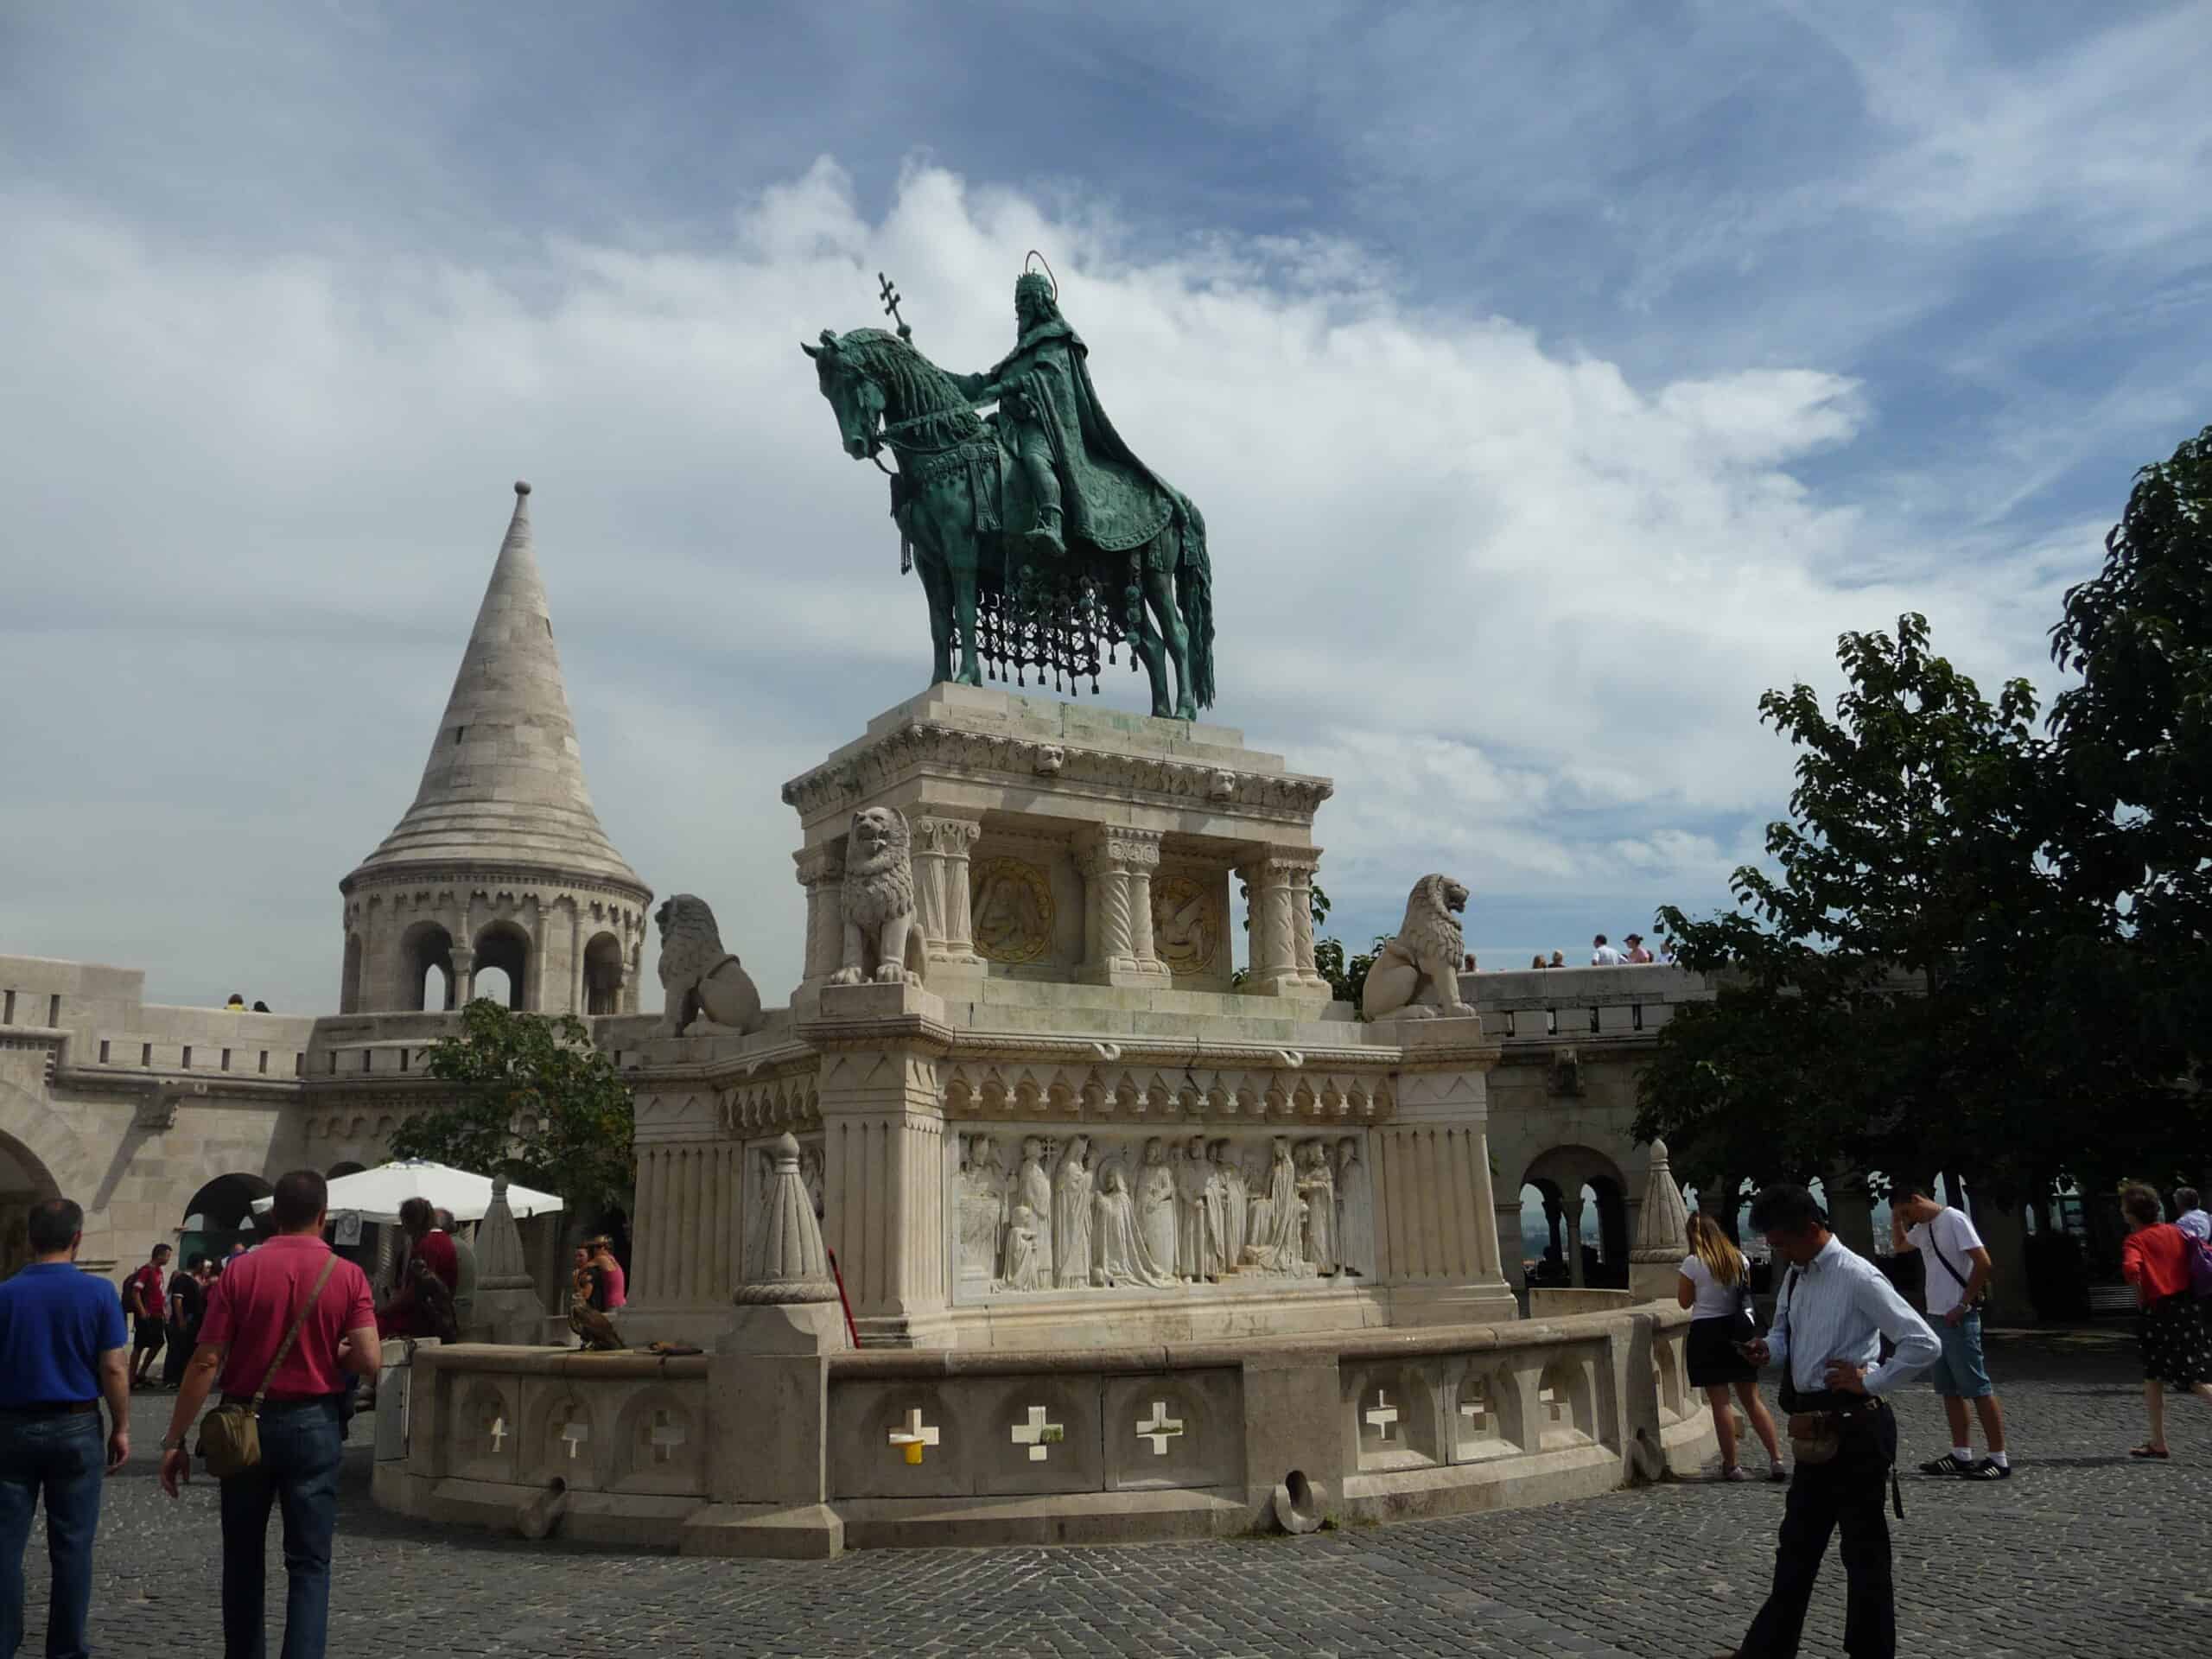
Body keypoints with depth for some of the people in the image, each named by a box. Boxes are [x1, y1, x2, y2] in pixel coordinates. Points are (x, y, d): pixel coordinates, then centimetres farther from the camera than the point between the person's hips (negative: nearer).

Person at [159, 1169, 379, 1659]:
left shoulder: (239, 1272, -5)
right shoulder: (347, 1276, -7)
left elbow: (205, 1362, -7)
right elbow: (368, 1361, -14)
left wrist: (175, 1440, -2)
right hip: (314, 1425, -1)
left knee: (243, 1557, 18)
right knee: (309, 1563, 4)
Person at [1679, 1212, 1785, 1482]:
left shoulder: (1692, 1263, -11)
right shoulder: (1739, 1259, 4)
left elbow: (1685, 1301, -4)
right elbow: (1746, 1293, 15)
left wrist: (1681, 1283, 10)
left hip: (1707, 1333, -5)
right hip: (1739, 1328, 5)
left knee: (1720, 1401, 0)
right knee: (1752, 1399, 12)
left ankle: (1731, 1465, 4)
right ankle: (1776, 1460, 9)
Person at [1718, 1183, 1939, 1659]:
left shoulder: (1857, 1278, -17)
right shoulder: (1795, 1277, 8)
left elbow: (1925, 1344, -19)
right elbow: (1786, 1335, 22)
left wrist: (1871, 1381, -15)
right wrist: (1768, 1349, 0)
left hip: (1853, 1429, -9)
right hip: (1817, 1432, 9)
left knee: (1864, 1552, 7)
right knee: (1796, 1549, 17)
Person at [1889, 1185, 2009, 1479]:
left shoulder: (1953, 1220, -13)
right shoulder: (1922, 1228, 13)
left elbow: (1983, 1263, -19)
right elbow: (1899, 1245, 33)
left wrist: (1963, 1305, -18)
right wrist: (1895, 1218, 17)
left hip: (1959, 1319, -9)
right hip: (1936, 1317, 9)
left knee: (1977, 1388, -5)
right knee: (1949, 1389, 12)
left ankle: (2000, 1459, -1)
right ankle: (1962, 1455, 19)